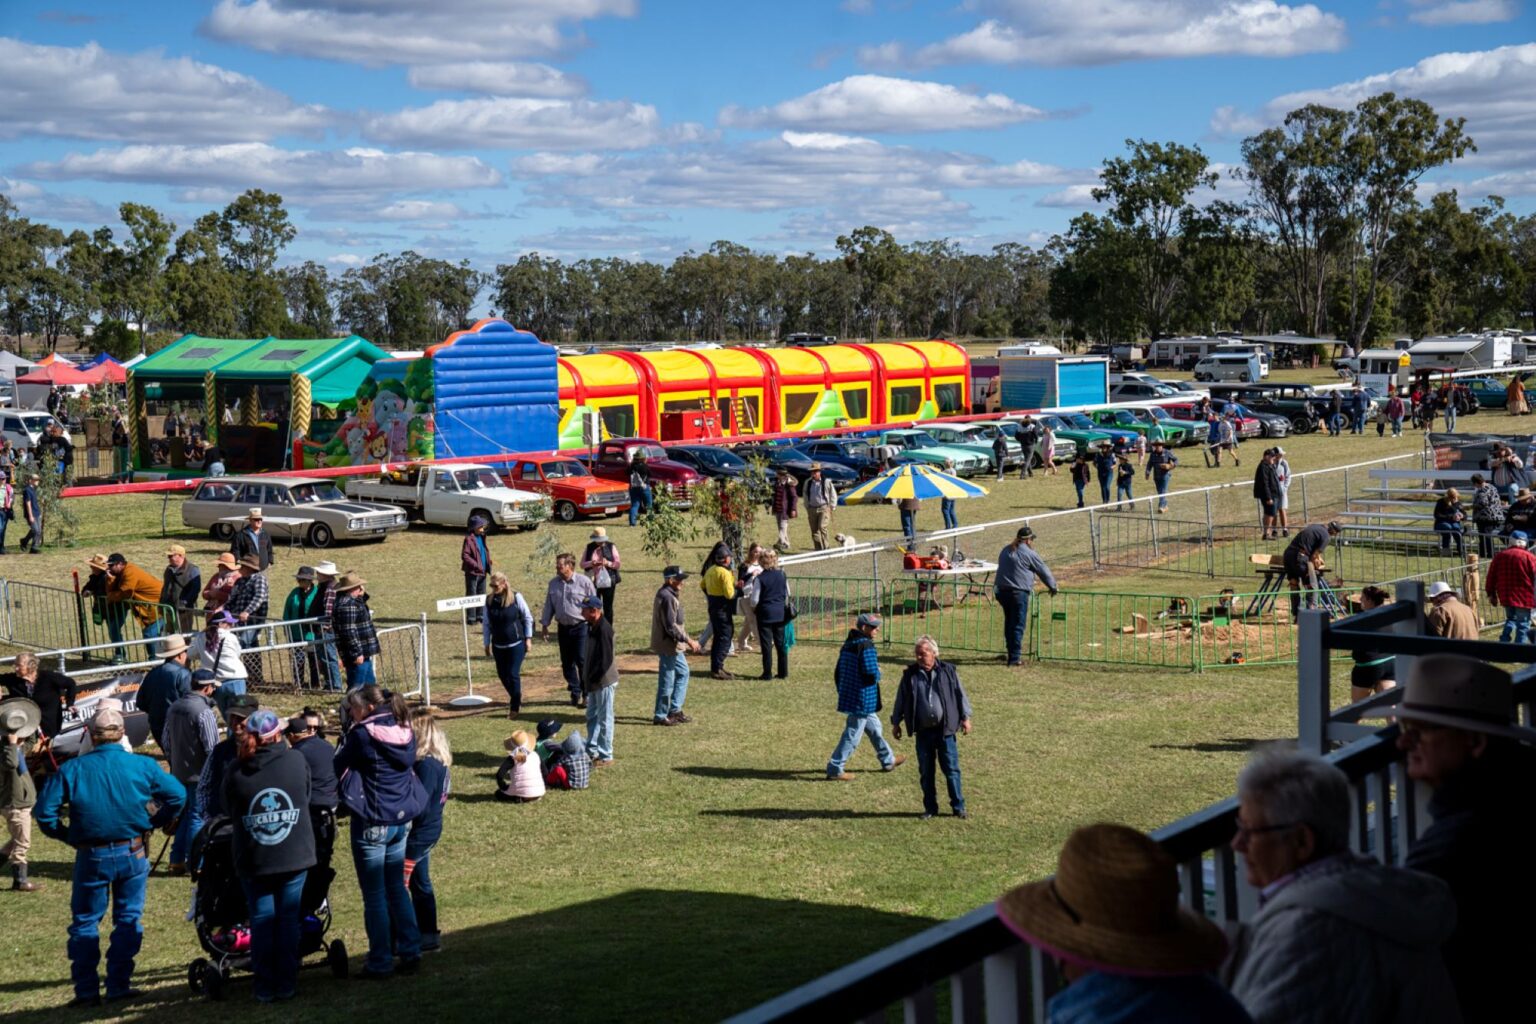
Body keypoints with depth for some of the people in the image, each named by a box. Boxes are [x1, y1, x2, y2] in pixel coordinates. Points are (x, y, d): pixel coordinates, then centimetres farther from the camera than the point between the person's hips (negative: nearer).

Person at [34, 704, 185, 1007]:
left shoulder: (72, 770, -7)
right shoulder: (142, 766, -7)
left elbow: (44, 811, -9)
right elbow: (177, 795, -7)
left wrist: (66, 835, 6)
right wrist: (156, 822, 7)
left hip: (91, 856, 0)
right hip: (133, 854, 0)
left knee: (85, 921, 12)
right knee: (128, 919, 11)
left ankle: (86, 990, 12)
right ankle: (119, 985, 11)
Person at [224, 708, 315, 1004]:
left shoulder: (237, 771, -9)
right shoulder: (296, 760, -7)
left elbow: (229, 809, 4)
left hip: (253, 860, 0)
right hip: (294, 857, 0)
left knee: (261, 921, 9)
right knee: (288, 920, 9)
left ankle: (265, 987, 13)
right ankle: (286, 984, 12)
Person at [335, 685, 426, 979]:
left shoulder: (362, 734, -17)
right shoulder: (406, 733, 2)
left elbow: (338, 769, -9)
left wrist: (346, 737, 6)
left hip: (372, 823, -7)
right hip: (402, 820, 7)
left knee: (374, 895, 3)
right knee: (397, 888, 18)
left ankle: (380, 962, 9)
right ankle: (410, 952, 19)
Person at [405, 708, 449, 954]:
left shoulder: (426, 765, -22)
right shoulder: (439, 761, 6)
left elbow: (420, 807, -23)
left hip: (419, 833, -9)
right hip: (430, 829, 9)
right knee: (420, 883, 18)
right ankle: (429, 936, 26)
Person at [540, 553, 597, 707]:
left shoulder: (584, 582, -7)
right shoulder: (553, 584, 6)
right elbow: (549, 605, 13)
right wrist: (544, 624, 11)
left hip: (581, 626, -5)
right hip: (563, 628, 5)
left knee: (582, 661, -7)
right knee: (567, 663, 8)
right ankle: (575, 693, 19)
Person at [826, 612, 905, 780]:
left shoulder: (848, 644, 9)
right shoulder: (866, 646, -19)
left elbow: (837, 673, 15)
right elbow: (872, 675, -25)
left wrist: (842, 693, 23)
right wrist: (878, 671, -3)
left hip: (848, 696, 10)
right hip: (862, 700, -10)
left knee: (874, 728, 23)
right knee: (852, 736, -2)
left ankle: (888, 760, 37)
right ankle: (835, 769, 3)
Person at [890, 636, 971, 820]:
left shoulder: (948, 671, 0)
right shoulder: (910, 675, 3)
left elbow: (960, 695, 6)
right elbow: (900, 700, 10)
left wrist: (965, 718, 3)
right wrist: (896, 723, 11)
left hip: (945, 730, -1)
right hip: (923, 731, 2)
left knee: (951, 769, 0)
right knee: (925, 772, 7)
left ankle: (958, 807, 9)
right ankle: (930, 808, 17)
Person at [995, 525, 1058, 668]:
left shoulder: (1005, 551, 16)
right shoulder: (1028, 553, -6)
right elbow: (1043, 570, 2)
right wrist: (1052, 586, 16)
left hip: (1002, 591, 7)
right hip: (1019, 592, -7)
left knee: (1009, 622, 18)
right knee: (1018, 624, -4)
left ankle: (1013, 650, 29)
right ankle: (1014, 657, -6)